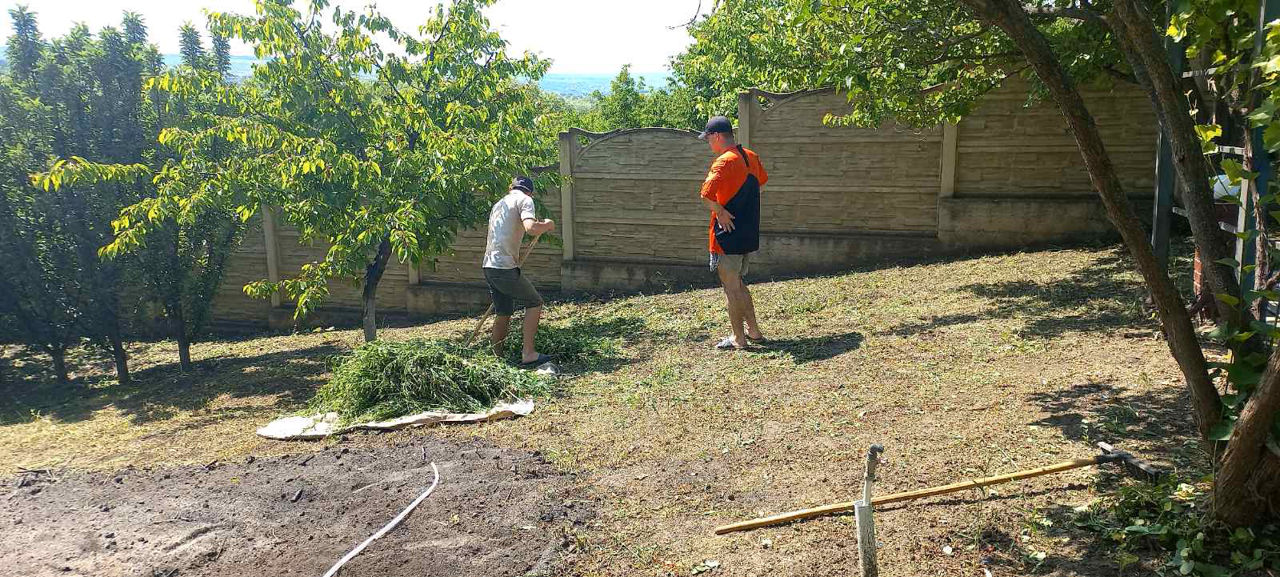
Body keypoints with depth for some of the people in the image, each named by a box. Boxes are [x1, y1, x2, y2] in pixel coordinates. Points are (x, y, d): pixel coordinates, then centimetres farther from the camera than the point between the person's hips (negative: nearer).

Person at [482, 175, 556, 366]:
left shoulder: (499, 203, 23)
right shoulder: (524, 200, -3)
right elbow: (531, 228, -21)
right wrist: (547, 224, -2)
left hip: (488, 266, 8)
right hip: (505, 268, -8)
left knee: (503, 311, 17)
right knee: (534, 302, 4)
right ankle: (528, 354, -3)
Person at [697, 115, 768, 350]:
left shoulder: (724, 161, -19)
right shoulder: (751, 157, 7)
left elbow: (707, 194, -33)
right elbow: (762, 180, 28)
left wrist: (720, 212, -17)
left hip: (728, 234, -8)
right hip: (749, 233, 8)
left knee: (731, 287, 4)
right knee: (738, 283, 21)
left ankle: (738, 339, 13)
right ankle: (754, 332, 25)